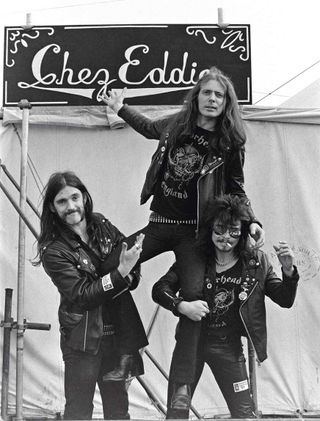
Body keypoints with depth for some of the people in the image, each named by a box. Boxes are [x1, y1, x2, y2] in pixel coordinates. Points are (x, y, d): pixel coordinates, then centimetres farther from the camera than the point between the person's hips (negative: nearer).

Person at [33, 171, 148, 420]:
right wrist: (121, 272, -26)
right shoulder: (54, 251, -11)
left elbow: (133, 277, 11)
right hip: (83, 340, -4)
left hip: (117, 332, 5)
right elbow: (81, 295, -19)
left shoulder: (103, 227, 3)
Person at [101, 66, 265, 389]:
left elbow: (236, 189, 5)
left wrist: (251, 221, -8)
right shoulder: (177, 124, 4)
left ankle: (182, 385, -9)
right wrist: (120, 108, 25)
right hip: (159, 223, 4)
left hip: (194, 231, -4)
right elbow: (151, 128, 27)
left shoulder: (229, 143, -4)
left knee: (194, 295, -15)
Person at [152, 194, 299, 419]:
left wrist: (288, 271, -20)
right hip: (191, 340, -1)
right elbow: (159, 288, -10)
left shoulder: (256, 262, -4)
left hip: (229, 347, 1)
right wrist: (182, 306, -29)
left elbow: (285, 300, -1)